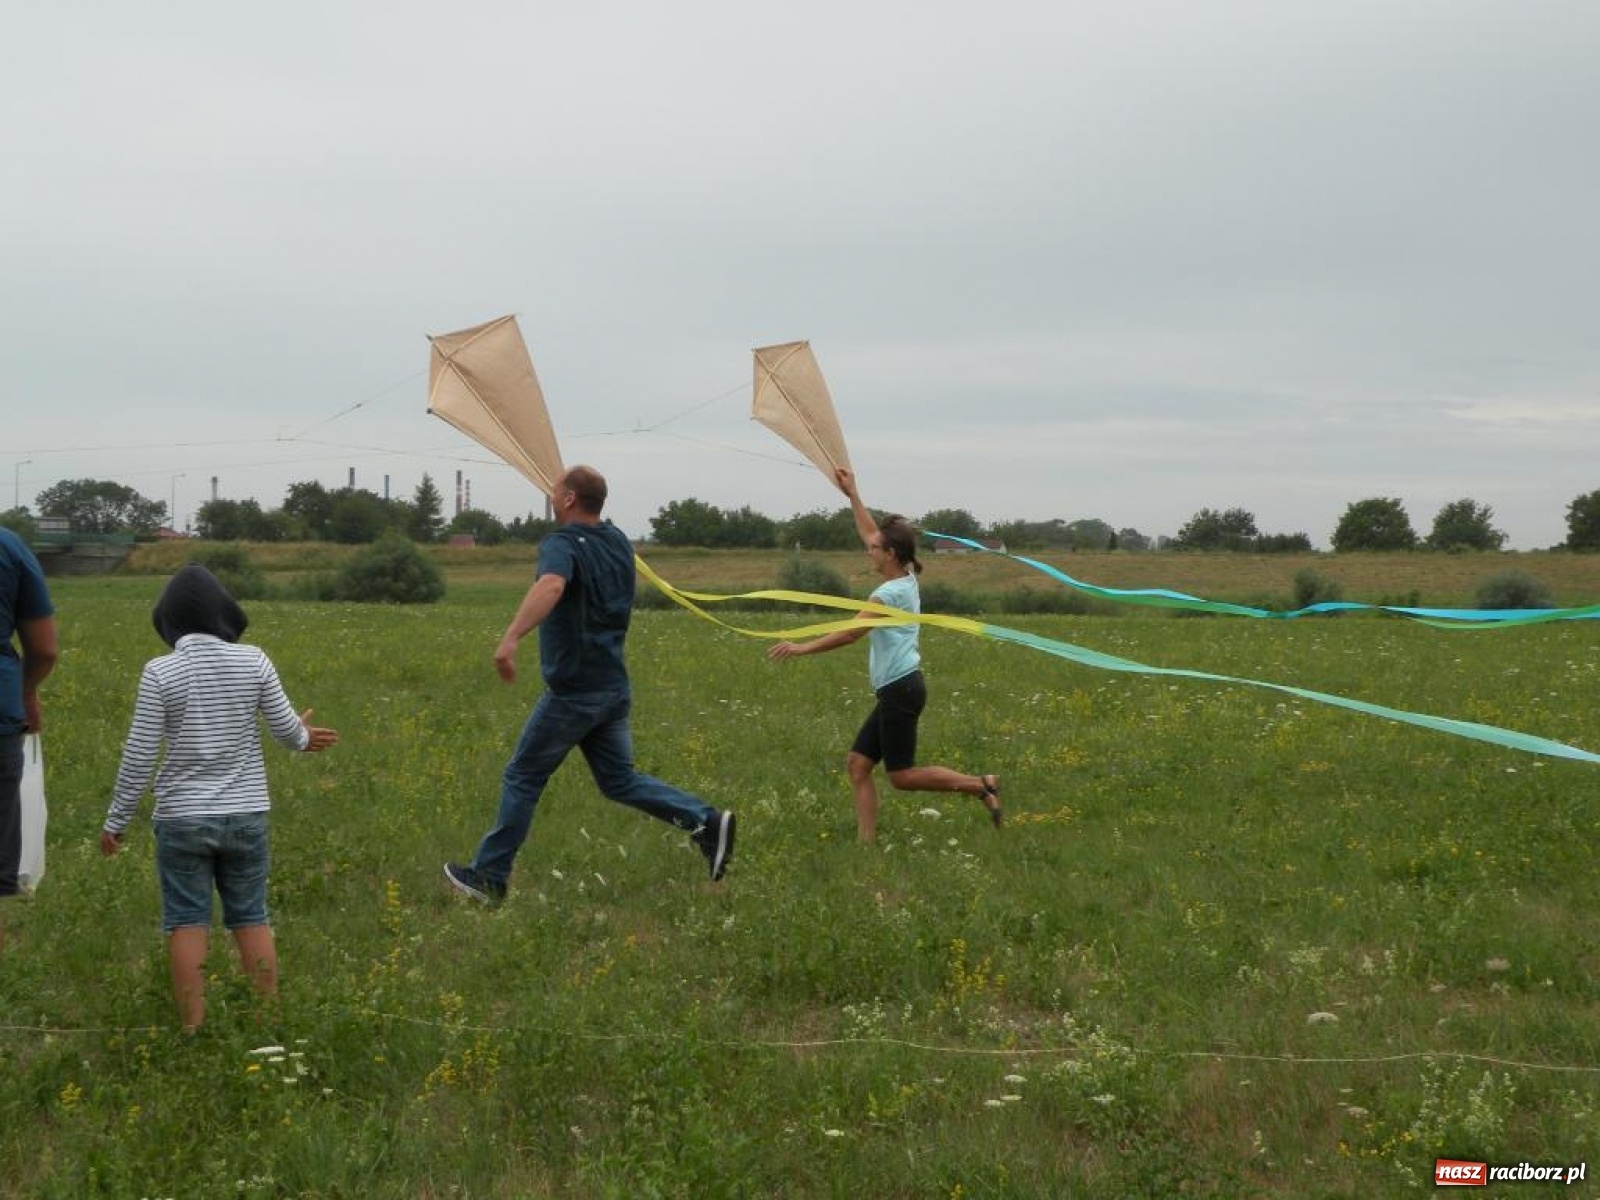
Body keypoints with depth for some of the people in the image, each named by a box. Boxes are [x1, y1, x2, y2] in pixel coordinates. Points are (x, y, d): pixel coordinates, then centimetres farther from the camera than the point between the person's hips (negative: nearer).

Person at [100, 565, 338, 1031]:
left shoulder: (160, 671, -10)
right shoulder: (253, 661, -5)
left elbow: (139, 755, -9)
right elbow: (287, 731, 2)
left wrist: (116, 821, 1)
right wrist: (304, 737, 26)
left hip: (182, 818, -2)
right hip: (246, 814, 2)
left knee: (187, 922, 6)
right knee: (251, 918, 13)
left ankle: (193, 1031, 7)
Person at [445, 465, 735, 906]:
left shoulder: (563, 545, -16)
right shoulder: (619, 542, 10)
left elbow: (550, 586, -40)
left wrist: (511, 638, -53)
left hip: (573, 691, -8)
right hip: (615, 687, 8)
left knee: (523, 778, 5)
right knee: (619, 779, 13)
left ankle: (489, 877, 12)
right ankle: (706, 820, -4)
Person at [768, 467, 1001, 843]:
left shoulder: (890, 593, -15)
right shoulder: (906, 579, 11)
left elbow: (851, 633, -20)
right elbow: (871, 534, 23)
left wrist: (801, 648, -18)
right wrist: (852, 495, 25)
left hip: (900, 690, -10)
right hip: (897, 690, 10)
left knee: (902, 776, -5)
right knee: (857, 763, 7)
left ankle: (980, 785, -3)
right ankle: (866, 840, 3)